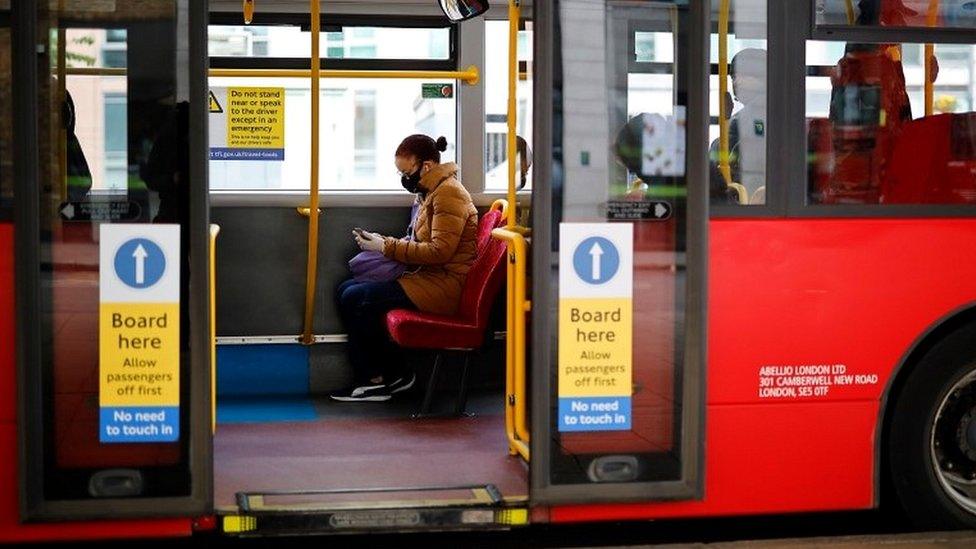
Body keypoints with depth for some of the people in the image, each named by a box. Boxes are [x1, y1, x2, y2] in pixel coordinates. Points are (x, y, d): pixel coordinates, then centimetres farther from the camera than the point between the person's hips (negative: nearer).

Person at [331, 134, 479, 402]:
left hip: (444, 285, -11)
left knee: (354, 299, -16)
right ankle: (370, 378, -1)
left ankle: (393, 374, -1)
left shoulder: (449, 192, -13)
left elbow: (440, 250, -21)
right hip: (428, 278, 11)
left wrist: (387, 246, -16)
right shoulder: (432, 192, 19)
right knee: (346, 290, 4)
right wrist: (382, 242, 7)